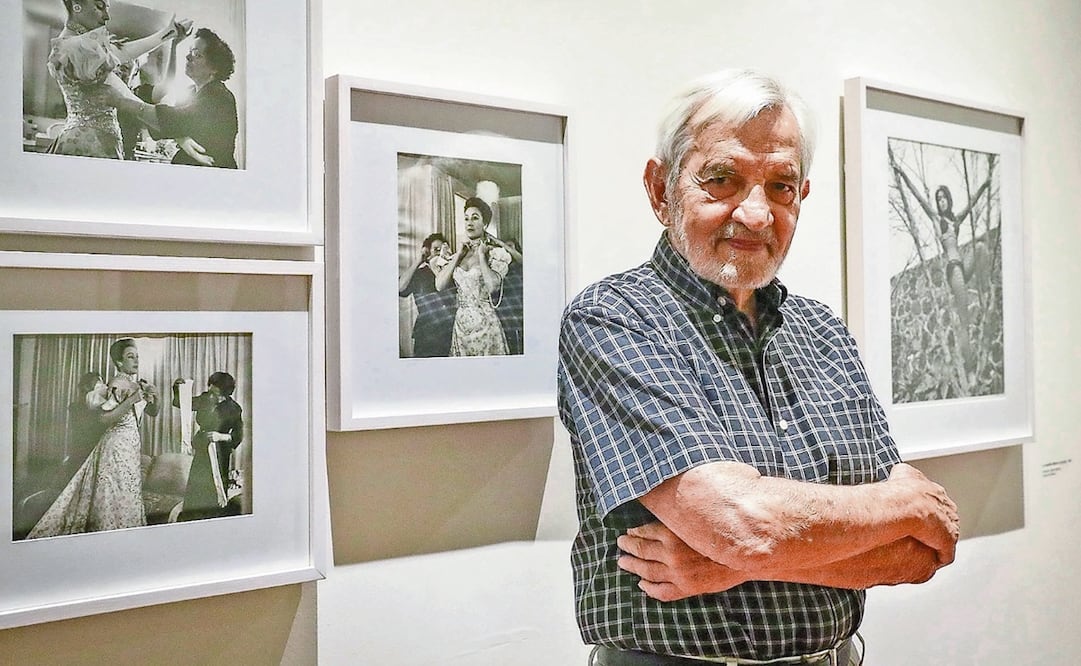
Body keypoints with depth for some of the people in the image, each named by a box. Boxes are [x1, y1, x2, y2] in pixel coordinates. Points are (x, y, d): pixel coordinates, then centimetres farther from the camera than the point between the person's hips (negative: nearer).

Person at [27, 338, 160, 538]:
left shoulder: (138, 384, 9)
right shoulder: (116, 384, -13)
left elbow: (153, 413, 15)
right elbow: (105, 418, -19)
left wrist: (153, 398, -4)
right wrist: (131, 401, -24)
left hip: (133, 443, 8)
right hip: (117, 442, -8)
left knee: (128, 492, 11)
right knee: (117, 493, -4)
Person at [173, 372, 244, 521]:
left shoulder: (233, 409, -13)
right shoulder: (205, 399, 1)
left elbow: (238, 436, -8)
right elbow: (178, 403, 8)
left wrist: (222, 436, -24)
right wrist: (177, 388, -10)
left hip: (219, 454, -5)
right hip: (201, 451, 5)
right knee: (195, 490, 9)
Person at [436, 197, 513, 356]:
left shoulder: (496, 253, -3)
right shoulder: (457, 255, 12)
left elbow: (492, 287, -21)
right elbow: (439, 286, -1)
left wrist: (481, 255, -10)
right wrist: (458, 256, -1)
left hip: (485, 323, -4)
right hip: (460, 323, 4)